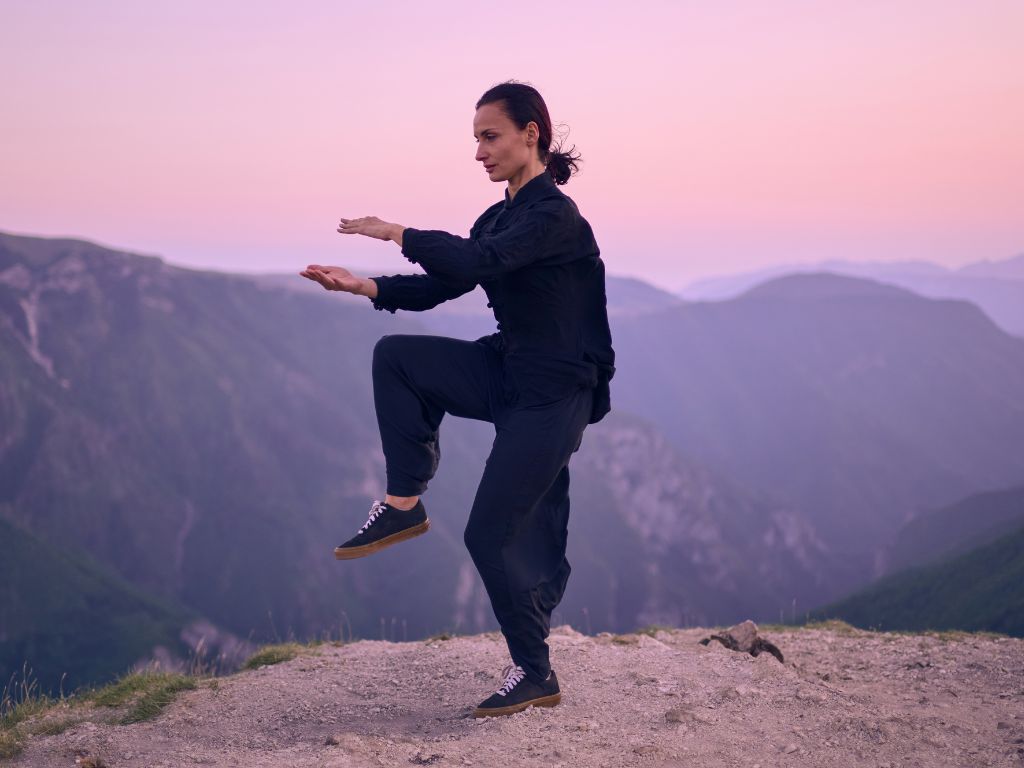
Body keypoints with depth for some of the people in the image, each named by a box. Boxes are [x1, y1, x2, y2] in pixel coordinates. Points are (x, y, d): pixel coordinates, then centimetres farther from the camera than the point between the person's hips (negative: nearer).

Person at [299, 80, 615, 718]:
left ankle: (536, 673, 11)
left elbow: (476, 262, -32)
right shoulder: (500, 217, 11)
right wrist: (363, 286, -2)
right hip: (508, 373, 8)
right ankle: (404, 504, 1)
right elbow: (440, 287, 11)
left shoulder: (555, 216, -18)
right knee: (397, 356, -5)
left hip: (553, 395, -8)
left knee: (495, 532, -7)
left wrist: (397, 233, -21)